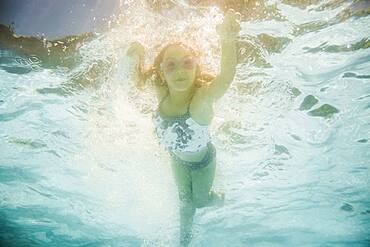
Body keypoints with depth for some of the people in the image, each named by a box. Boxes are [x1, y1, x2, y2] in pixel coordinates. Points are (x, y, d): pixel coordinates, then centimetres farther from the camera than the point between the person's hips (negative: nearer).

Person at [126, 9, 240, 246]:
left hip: (203, 161, -4)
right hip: (178, 159, 4)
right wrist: (138, 56, -34)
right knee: (185, 201, 26)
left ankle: (220, 198, 60)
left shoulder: (202, 97, -42)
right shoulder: (162, 92, -26)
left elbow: (226, 77, -63)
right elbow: (138, 77, -10)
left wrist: (228, 40, -83)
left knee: (199, 200, 23)